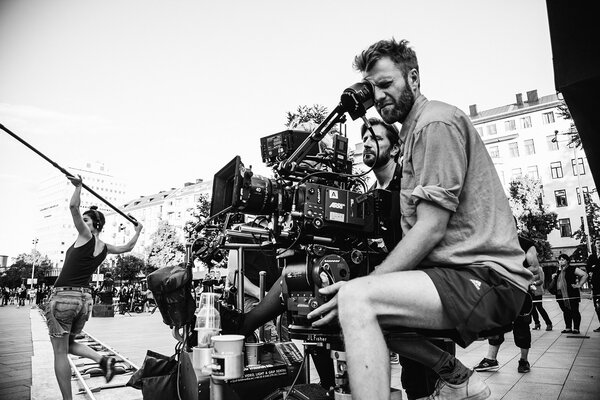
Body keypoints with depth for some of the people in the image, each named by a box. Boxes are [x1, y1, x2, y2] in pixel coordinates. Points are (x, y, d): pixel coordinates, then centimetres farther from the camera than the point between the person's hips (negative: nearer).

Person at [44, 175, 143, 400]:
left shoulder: (86, 236, -7)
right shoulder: (105, 248, 10)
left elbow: (73, 207, -16)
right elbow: (128, 247, 27)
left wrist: (78, 185, -5)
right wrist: (138, 230, 41)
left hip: (63, 297, -6)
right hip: (85, 299, 7)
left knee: (60, 352, 3)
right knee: (69, 344, 24)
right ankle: (103, 359, 1)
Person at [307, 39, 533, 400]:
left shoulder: (436, 122, -9)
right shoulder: (415, 130, 22)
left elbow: (431, 229, -18)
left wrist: (367, 283, -17)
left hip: (487, 278, -10)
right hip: (471, 274, 10)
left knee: (356, 300, -26)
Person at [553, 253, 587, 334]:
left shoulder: (572, 269, -4)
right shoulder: (559, 271, 16)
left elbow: (585, 275, -9)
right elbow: (557, 282, 31)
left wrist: (579, 285, -10)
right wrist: (553, 277, 9)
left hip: (572, 295, -6)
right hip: (561, 295, 6)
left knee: (574, 311, 1)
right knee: (566, 312, 11)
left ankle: (576, 328, 8)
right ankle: (568, 328, 18)